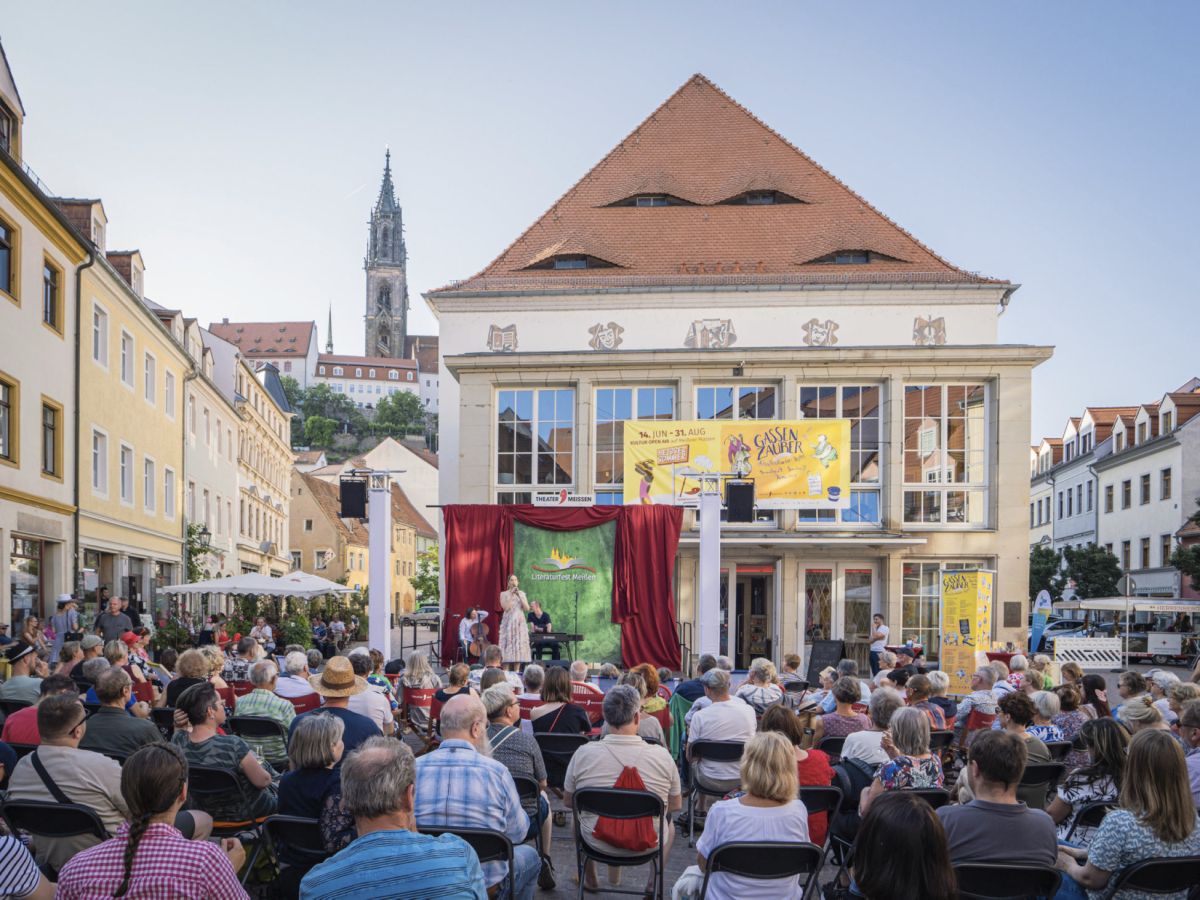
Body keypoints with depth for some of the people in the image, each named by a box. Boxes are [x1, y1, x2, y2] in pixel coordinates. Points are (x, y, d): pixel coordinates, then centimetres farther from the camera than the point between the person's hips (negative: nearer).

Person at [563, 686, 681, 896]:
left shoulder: (583, 754, -17)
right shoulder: (662, 756, -18)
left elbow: (568, 800, -1)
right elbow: (676, 806, -3)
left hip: (596, 842, 1)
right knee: (669, 828, 35)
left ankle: (590, 881, 46)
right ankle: (653, 885, 34)